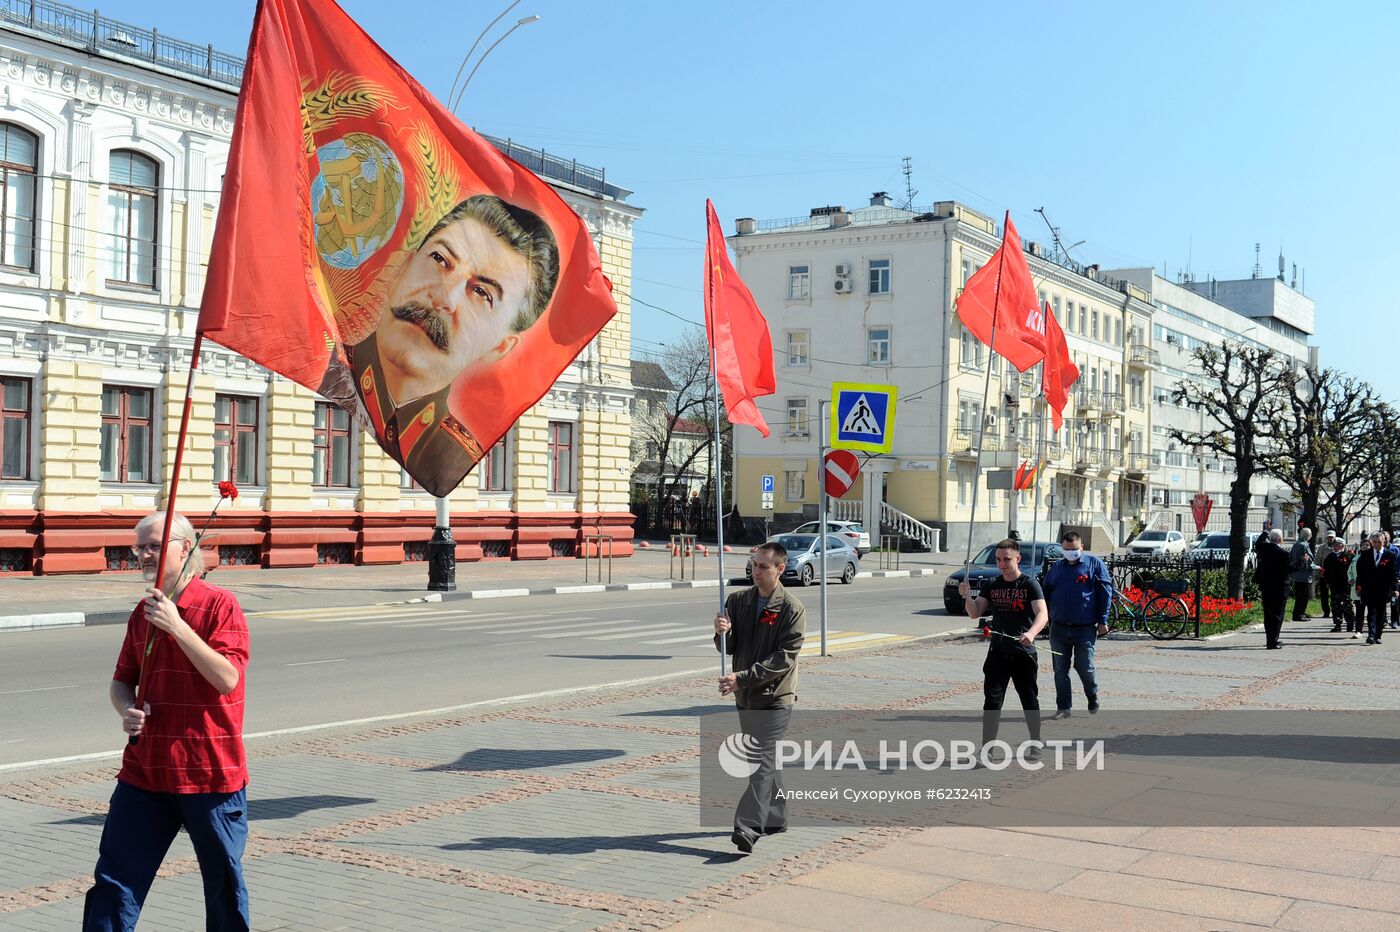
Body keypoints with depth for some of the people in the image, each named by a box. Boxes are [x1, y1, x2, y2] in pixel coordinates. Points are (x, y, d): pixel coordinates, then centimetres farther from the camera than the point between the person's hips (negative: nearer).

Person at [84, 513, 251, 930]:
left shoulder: (219, 604, -9)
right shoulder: (143, 612, 11)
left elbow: (228, 677, -20)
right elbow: (122, 680, 19)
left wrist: (177, 626, -25)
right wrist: (127, 708, -4)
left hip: (210, 773, -5)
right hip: (144, 771, 5)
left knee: (225, 885, 9)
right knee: (114, 882, 3)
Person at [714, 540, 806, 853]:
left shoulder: (792, 609, -12)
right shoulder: (738, 600, 5)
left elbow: (783, 659, -17)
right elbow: (727, 648, 6)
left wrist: (741, 678, -22)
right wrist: (722, 632, -18)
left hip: (775, 698, -6)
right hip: (746, 697, 6)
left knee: (764, 762, -11)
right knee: (764, 758, 17)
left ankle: (747, 829, -17)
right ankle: (776, 817, 30)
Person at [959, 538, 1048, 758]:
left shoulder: (1030, 584, -7)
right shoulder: (993, 585, 7)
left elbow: (1042, 614, -20)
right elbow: (975, 613, 5)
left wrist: (1031, 633, -39)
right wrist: (967, 596, -15)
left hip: (1024, 652, -3)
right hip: (998, 652, 3)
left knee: (1030, 701, 10)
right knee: (992, 701, -4)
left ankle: (1036, 745, 25)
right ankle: (986, 748, -3)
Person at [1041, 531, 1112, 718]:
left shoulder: (1094, 564, -1)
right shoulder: (1056, 568, 11)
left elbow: (1106, 592, -3)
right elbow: (1045, 592, 19)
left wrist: (1102, 620, -8)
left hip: (1085, 628, -4)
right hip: (1059, 629, 4)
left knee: (1085, 667, -1)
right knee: (1060, 670, 4)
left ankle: (1093, 696, 28)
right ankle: (1063, 708, 13)